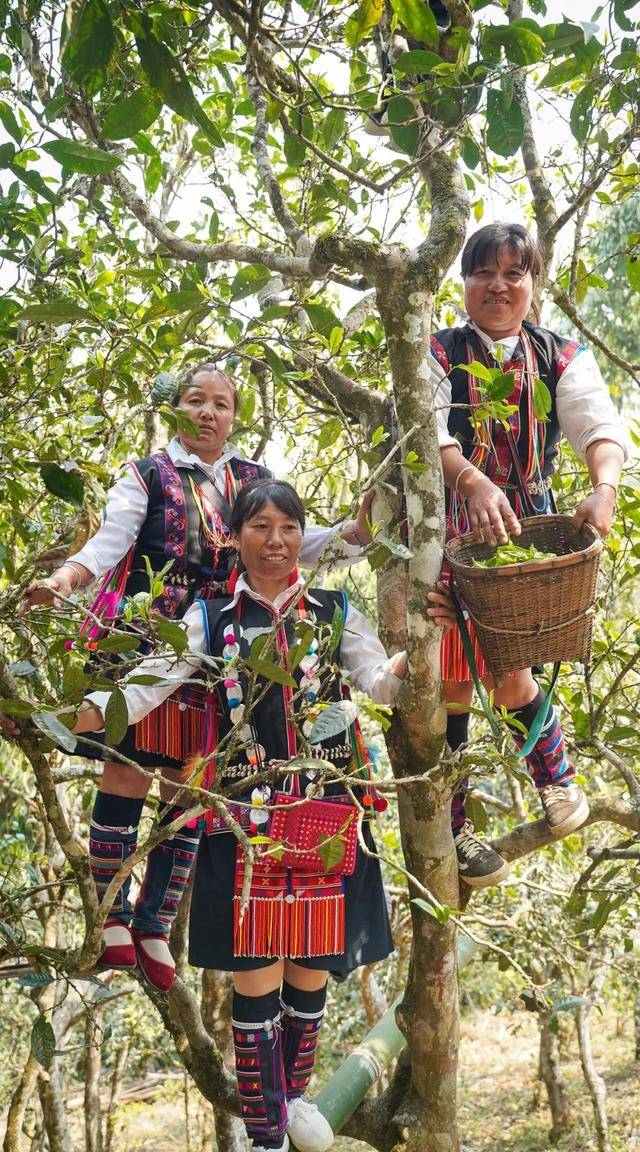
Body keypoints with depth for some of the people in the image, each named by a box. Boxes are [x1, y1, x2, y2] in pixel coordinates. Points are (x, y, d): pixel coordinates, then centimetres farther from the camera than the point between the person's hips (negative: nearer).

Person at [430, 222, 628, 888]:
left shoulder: (561, 357, 7)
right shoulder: (438, 354, 1)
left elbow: (598, 423, -10)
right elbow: (429, 428, -17)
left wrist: (605, 487, -32)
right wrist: (476, 482, -37)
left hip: (525, 523, 1)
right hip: (452, 525, -1)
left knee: (507, 670, -2)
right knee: (451, 677, 0)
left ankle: (555, 776, 29)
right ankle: (449, 827, 16)